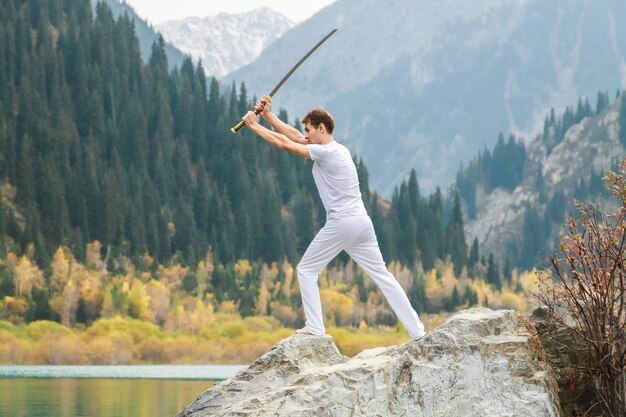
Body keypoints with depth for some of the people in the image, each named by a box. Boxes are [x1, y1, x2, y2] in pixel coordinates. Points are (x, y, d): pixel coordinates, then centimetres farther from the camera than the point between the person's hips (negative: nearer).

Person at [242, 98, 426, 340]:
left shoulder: (327, 152, -9)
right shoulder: (335, 149, 16)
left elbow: (284, 143, -8)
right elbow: (294, 136, 22)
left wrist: (254, 126, 2)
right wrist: (267, 116, 22)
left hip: (340, 224, -8)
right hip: (362, 222, 8)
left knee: (306, 270, 6)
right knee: (382, 275, 7)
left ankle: (315, 328, -1)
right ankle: (417, 332, 1)